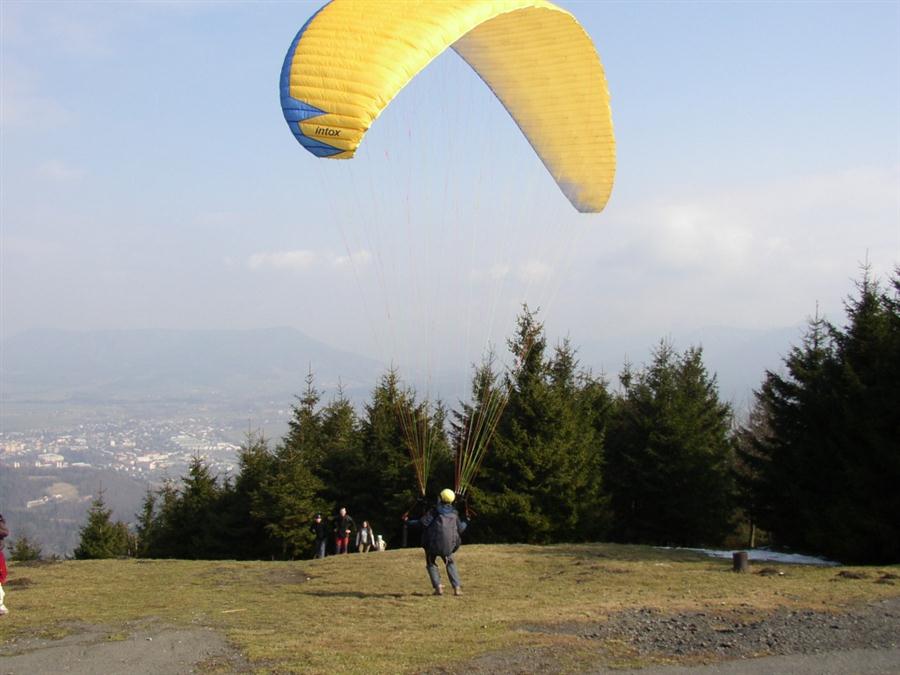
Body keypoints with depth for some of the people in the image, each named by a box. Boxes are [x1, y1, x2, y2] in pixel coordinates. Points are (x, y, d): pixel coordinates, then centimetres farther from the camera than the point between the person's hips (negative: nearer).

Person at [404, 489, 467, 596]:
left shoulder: (435, 511, -2)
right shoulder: (454, 513, 10)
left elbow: (423, 522, -10)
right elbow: (460, 529, 16)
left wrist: (408, 522, 1)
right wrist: (465, 523, 38)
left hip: (433, 542, -3)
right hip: (449, 543, 3)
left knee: (431, 564, 16)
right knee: (450, 563, 22)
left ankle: (438, 587, 1)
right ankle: (457, 588, 8)